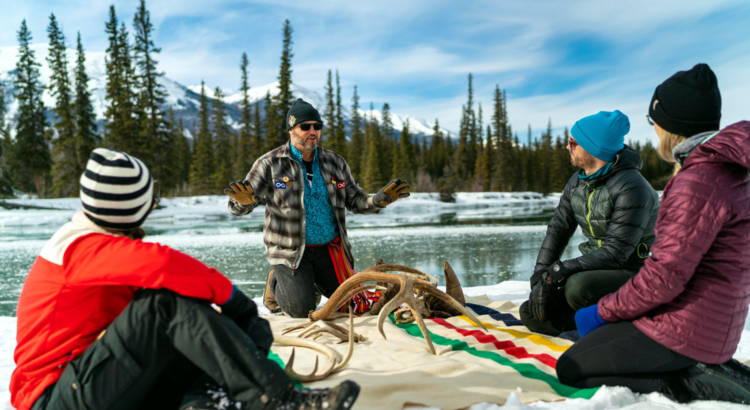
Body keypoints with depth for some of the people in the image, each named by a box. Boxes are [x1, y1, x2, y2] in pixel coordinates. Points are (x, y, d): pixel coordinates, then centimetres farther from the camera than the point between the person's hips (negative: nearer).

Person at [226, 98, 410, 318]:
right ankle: (277, 282, 19)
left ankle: (313, 282, 30)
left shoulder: (335, 162, 4)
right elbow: (238, 208, -8)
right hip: (290, 250, -4)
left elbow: (355, 200, 6)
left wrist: (382, 198, -14)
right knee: (302, 311, -14)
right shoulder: (270, 164, -7)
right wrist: (244, 200, -33)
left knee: (355, 304, 3)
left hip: (329, 248, 4)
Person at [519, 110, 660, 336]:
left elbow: (615, 253, -27)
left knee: (578, 286, -37)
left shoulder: (631, 188, -22)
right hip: (594, 272, 7)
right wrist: (539, 279, -10)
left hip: (631, 274, -7)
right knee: (531, 314, -3)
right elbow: (558, 229, 1)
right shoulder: (577, 182, 4)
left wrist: (557, 272, -28)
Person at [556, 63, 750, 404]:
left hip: (682, 330, -10)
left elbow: (665, 276, -26)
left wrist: (603, 311, -11)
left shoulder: (700, 180, -24)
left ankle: (691, 385, -5)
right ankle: (699, 368, 11)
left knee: (570, 369, 0)